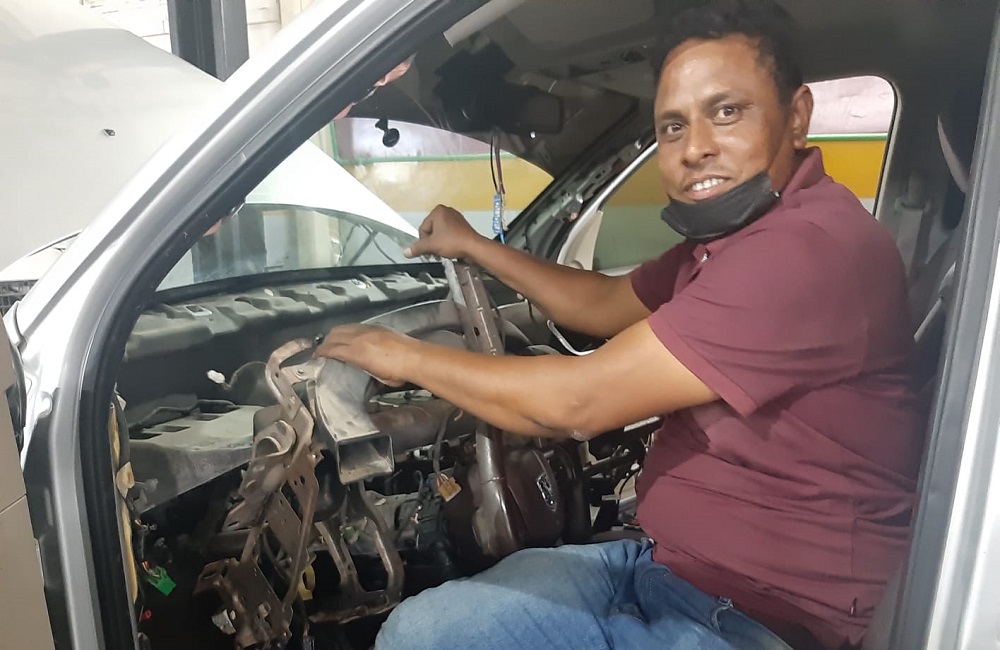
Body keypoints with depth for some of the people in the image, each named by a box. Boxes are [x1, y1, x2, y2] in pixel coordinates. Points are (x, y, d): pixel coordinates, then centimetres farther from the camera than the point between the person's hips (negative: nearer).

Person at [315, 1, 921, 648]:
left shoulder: (812, 249, -27)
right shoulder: (733, 237, 6)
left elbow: (574, 403, -27)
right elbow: (606, 304, 18)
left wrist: (408, 356, -12)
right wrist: (473, 245, 17)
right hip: (668, 562, 8)